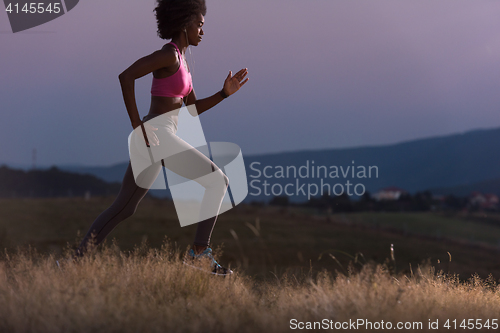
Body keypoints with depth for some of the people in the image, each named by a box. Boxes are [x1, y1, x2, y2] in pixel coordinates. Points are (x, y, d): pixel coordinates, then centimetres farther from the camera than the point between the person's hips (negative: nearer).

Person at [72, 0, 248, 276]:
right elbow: (126, 75, -22)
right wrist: (137, 124, -21)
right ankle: (199, 251, -6)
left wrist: (225, 93, 9)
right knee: (218, 181, -5)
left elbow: (192, 109, 22)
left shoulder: (181, 60, 20)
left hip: (152, 140, 10)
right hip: (156, 134, -10)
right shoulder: (169, 54, -11)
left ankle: (77, 258, 15)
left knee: (123, 208, 15)